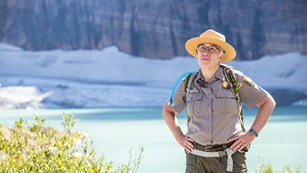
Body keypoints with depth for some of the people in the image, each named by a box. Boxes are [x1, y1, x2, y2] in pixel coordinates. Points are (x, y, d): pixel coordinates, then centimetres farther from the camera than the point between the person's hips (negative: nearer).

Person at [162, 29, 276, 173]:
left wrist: (251, 134, -3)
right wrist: (179, 137, 8)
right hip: (197, 159, 2)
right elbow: (167, 110, 21)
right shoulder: (188, 83, 4)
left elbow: (268, 103, 4)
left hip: (230, 159, -2)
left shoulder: (235, 79, -3)